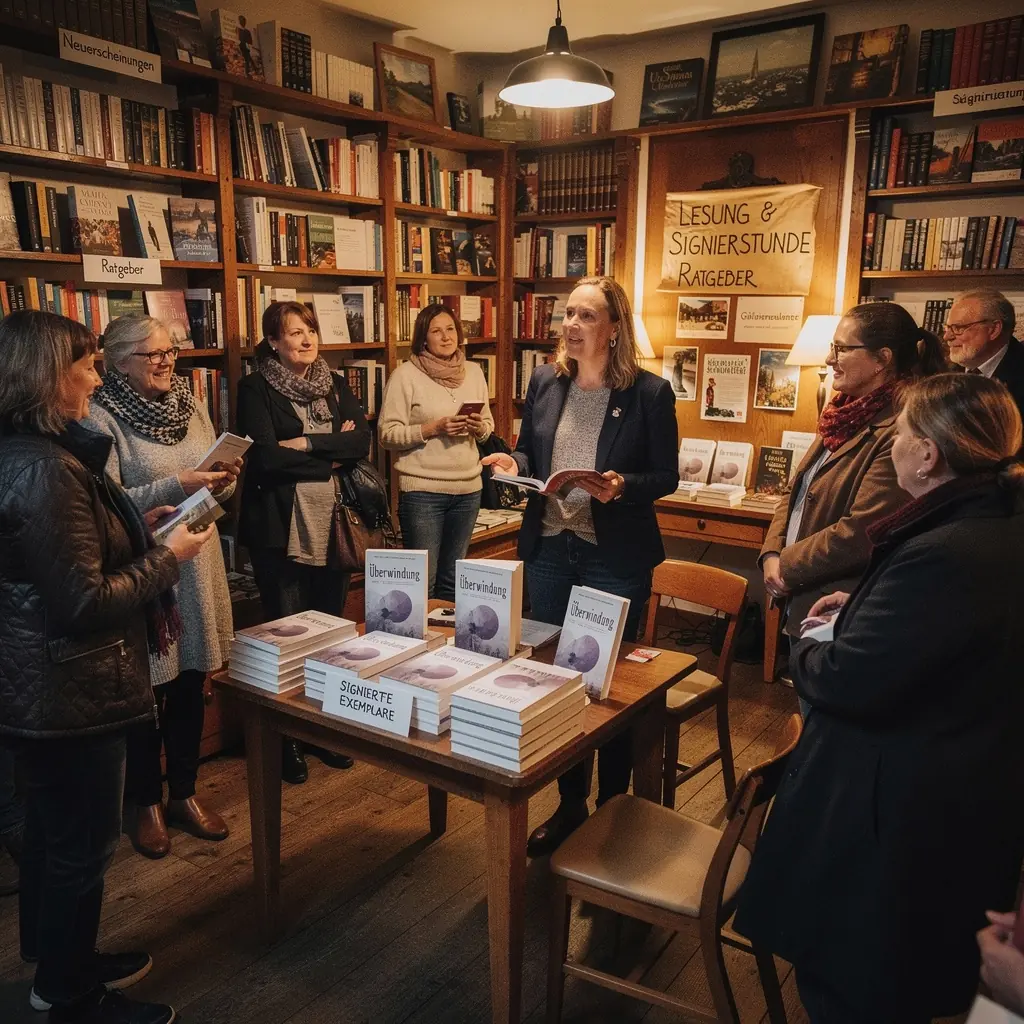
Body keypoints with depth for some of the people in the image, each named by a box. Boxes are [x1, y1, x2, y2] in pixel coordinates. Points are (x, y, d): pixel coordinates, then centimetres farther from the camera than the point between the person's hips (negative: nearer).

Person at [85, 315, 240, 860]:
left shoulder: (190, 405, 8)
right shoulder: (102, 419, -10)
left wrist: (224, 481, -9)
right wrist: (173, 487, -26)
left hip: (197, 566, 5)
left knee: (190, 686, 14)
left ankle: (184, 793, 32)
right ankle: (146, 804, 28)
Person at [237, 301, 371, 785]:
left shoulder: (334, 383, 11)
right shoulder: (256, 388, -3)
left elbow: (362, 441, -3)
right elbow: (266, 456, -16)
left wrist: (308, 444, -15)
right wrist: (332, 454, -9)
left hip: (333, 522, 4)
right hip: (280, 526, -4)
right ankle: (287, 741, 19)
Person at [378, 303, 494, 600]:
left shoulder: (473, 371, 10)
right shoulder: (406, 375, -5)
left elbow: (489, 425, 16)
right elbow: (387, 434, -9)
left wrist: (479, 427, -7)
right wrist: (433, 428, -19)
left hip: (468, 488, 5)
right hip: (422, 490, -5)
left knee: (452, 580, 15)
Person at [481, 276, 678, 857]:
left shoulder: (650, 392, -8)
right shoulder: (545, 383, 5)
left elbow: (666, 477, -5)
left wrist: (623, 486, -24)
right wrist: (514, 465, -9)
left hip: (615, 558, -4)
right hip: (549, 551, 5)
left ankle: (612, 807, 28)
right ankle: (570, 804, 32)